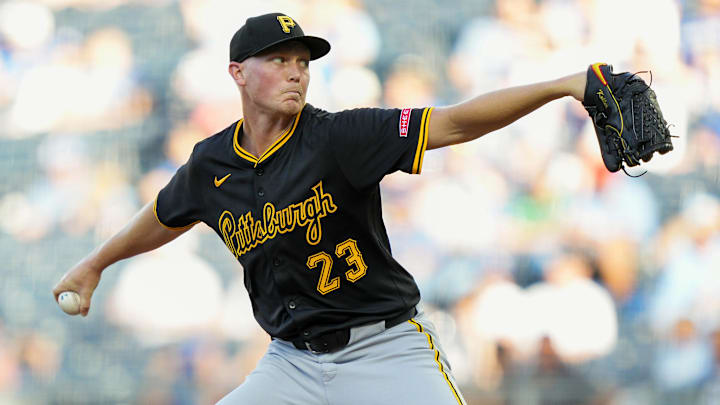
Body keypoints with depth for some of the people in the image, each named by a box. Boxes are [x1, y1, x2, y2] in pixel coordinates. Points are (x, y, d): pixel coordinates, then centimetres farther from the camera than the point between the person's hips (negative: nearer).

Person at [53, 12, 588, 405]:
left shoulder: (337, 139, -13)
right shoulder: (212, 164, 2)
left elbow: (456, 123, -23)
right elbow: (167, 217, 24)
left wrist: (560, 87, -35)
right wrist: (95, 264, 38)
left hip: (386, 347, -4)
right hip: (293, 361, 4)